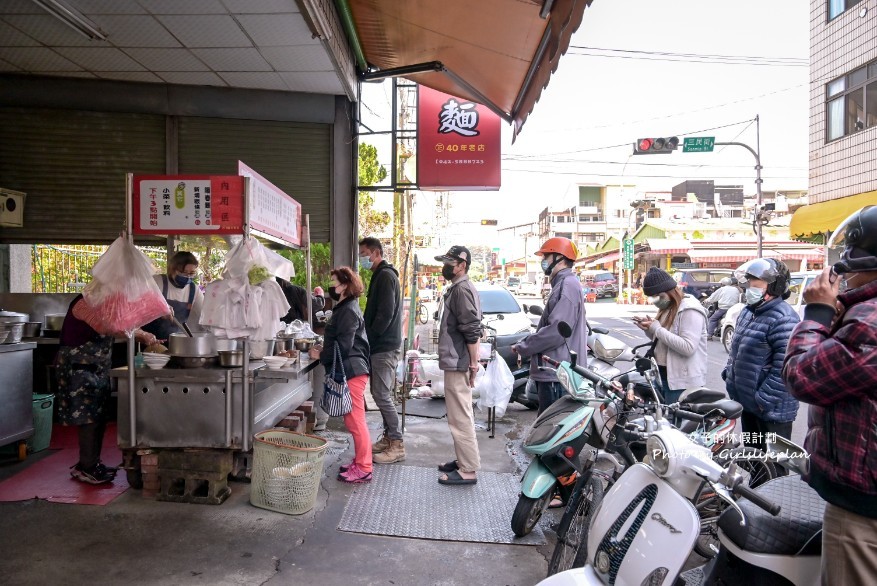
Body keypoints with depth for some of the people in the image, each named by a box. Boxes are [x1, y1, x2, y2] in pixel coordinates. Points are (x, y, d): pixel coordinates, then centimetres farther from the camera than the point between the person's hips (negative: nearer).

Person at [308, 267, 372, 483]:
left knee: (355, 421, -4)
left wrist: (321, 355, -9)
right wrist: (324, 349, 11)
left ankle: (363, 469, 4)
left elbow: (343, 345, -19)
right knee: (354, 420, 16)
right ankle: (360, 462, 26)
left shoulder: (348, 311, -15)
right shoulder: (345, 308, 17)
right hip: (350, 370, 10)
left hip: (352, 371, -10)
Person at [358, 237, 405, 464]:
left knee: (382, 395, -8)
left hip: (384, 346, -10)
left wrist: (369, 336, -13)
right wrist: (368, 336, 14)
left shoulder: (385, 276, -13)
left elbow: (385, 313, -21)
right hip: (381, 345, 10)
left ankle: (397, 445, -1)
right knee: (381, 394, 14)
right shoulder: (381, 276, 19)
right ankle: (388, 437, 22)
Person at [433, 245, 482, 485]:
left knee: (460, 417, -5)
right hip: (456, 362, 11)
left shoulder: (461, 289, -15)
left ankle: (468, 470, 2)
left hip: (458, 364, -11)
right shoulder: (457, 288, 17)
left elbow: (472, 330, -22)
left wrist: (474, 362, -20)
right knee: (460, 415, 17)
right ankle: (463, 460, 28)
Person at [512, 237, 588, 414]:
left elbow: (557, 331, -23)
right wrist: (526, 345, 12)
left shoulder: (568, 285, -14)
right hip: (553, 372, 11)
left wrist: (524, 347, -13)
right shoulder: (561, 284, 19)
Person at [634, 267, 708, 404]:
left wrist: (657, 329, -22)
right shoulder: (667, 308, 13)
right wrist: (649, 329, 1)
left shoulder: (690, 310, -17)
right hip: (666, 377, 10)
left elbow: (688, 347, -27)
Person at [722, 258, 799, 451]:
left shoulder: (783, 319, -21)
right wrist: (729, 374, 13)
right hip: (746, 401, 9)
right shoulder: (748, 311, 10)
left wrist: (763, 400, -23)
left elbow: (783, 368, -26)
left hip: (771, 409, -9)